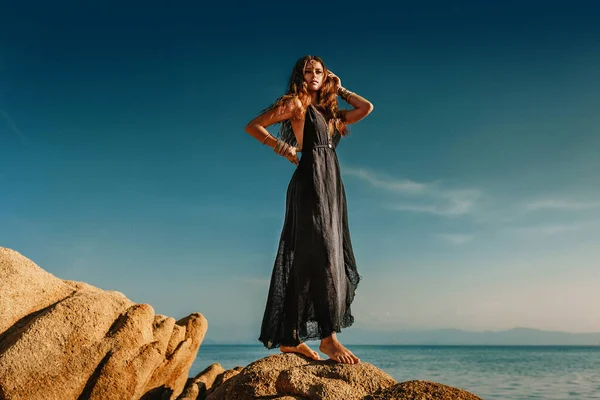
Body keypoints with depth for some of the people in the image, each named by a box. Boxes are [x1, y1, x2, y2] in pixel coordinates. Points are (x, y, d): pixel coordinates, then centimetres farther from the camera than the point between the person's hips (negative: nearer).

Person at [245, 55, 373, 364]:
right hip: (310, 182, -7)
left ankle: (289, 338, 7)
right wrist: (283, 148, -3)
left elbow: (366, 108, 22)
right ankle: (328, 337, -11)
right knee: (321, 257, -13)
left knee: (305, 261, 4)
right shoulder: (296, 103, 4)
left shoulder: (330, 113, 23)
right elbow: (253, 126, 1)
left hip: (331, 186, 7)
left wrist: (339, 90, 24)